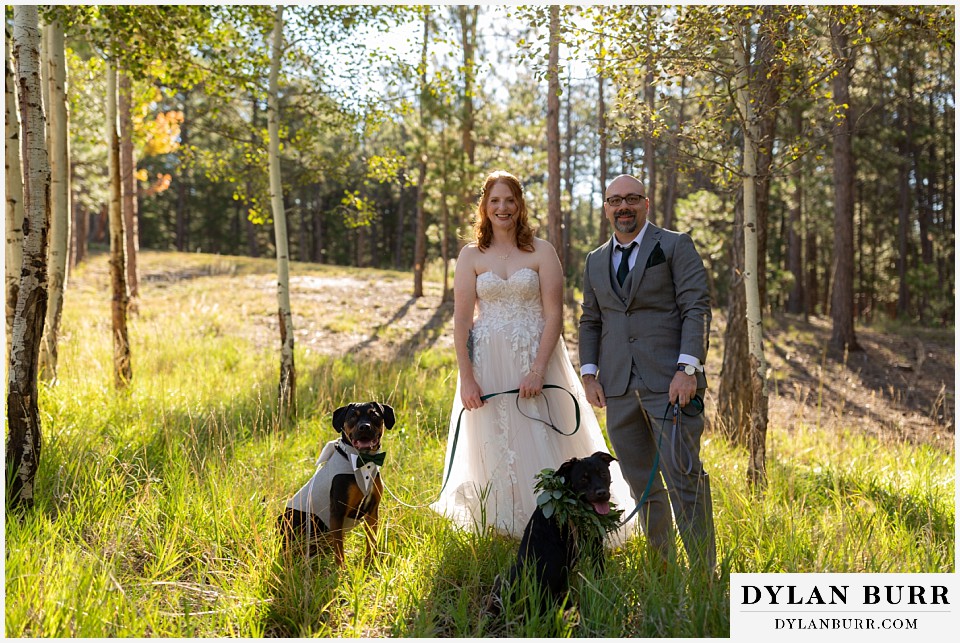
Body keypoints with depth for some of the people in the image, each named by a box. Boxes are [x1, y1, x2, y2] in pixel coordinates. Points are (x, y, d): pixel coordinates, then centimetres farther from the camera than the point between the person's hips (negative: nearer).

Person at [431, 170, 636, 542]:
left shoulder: (542, 252, 1)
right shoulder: (471, 256, 5)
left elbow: (554, 315, -5)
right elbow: (461, 319, 0)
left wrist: (537, 370, -15)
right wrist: (466, 377, -9)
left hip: (536, 360, -1)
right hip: (488, 364, 2)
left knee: (543, 446, -1)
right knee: (495, 450, 6)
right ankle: (503, 534, 17)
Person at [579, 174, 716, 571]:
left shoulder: (675, 246, 4)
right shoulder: (595, 261, 19)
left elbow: (697, 309, -4)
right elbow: (590, 322, 21)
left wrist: (688, 368, -14)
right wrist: (589, 373, 8)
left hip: (670, 383, -5)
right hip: (619, 388, 5)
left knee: (684, 479, -8)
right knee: (642, 485, 8)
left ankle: (704, 572, 0)